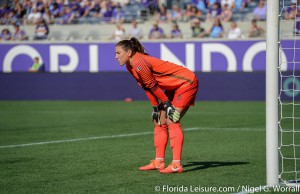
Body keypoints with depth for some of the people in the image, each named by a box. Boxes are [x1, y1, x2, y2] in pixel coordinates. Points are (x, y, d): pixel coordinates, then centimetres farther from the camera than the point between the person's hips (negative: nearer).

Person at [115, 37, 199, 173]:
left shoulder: (139, 63, -26)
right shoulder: (130, 66, 4)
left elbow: (153, 86, -20)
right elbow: (146, 87, 8)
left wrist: (167, 104, -13)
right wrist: (156, 108, 5)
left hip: (187, 82, -10)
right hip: (174, 86, 10)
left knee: (171, 120, -17)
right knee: (159, 120, 8)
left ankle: (177, 165, -20)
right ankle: (159, 162, 11)